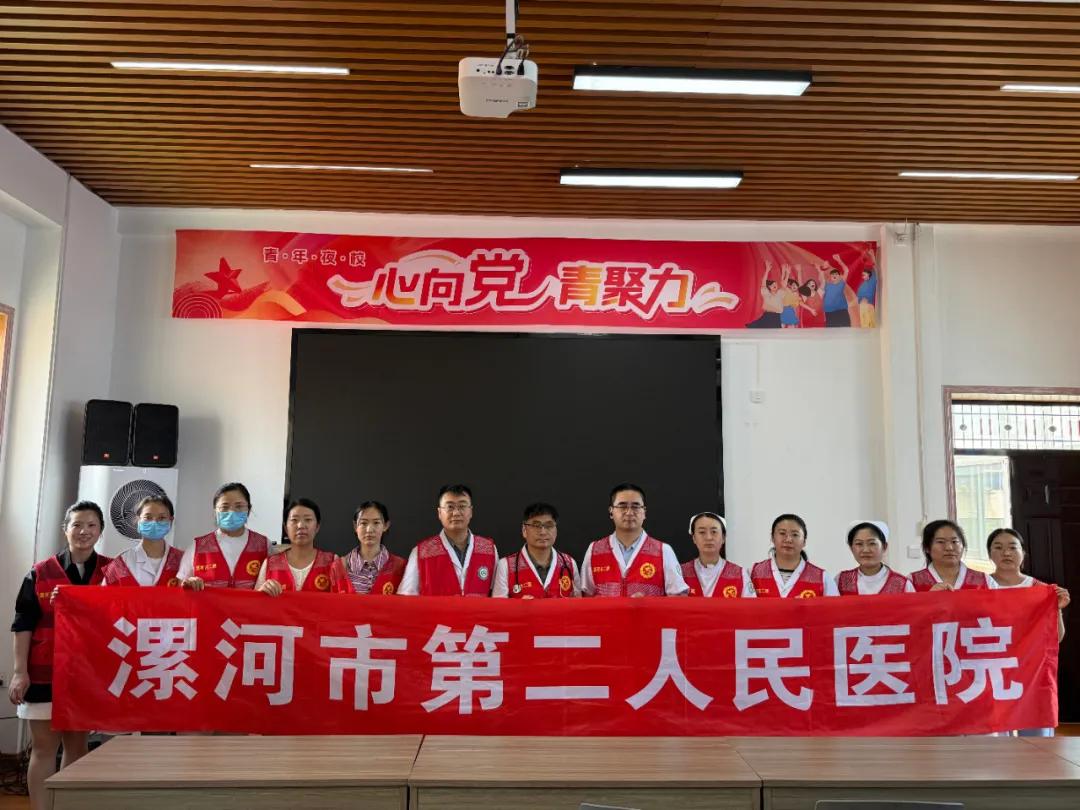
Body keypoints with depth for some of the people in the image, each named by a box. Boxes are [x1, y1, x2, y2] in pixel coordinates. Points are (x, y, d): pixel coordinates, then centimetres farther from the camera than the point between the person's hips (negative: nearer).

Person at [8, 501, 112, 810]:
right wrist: (20, 671, -6)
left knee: (77, 745, 9)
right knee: (44, 747, 2)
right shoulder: (40, 573, 0)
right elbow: (23, 624, 0)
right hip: (44, 672, -1)